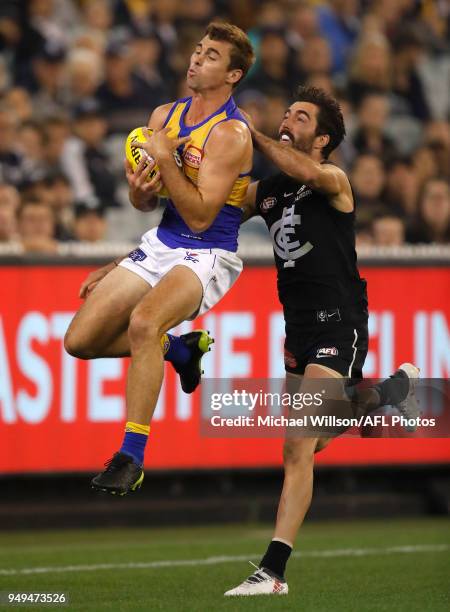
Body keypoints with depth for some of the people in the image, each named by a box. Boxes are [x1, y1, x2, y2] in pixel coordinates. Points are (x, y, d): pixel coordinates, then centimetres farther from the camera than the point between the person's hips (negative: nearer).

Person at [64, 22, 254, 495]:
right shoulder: (164, 116, 8)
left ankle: (131, 457, -29)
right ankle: (179, 349, 25)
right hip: (159, 246, 8)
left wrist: (165, 159, -26)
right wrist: (141, 189, -9)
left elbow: (200, 216, -22)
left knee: (143, 322, -36)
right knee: (80, 340, 0)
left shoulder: (231, 133, -15)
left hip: (206, 256, -8)